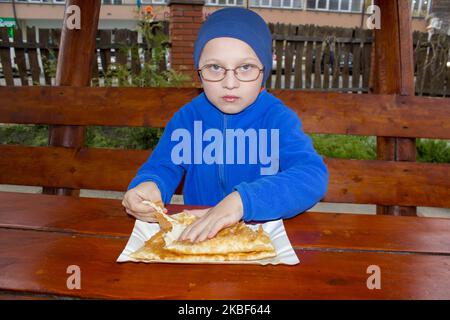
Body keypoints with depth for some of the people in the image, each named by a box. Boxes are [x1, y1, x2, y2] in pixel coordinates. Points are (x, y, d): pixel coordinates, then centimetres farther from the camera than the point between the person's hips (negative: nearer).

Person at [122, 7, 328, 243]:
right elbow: (162, 167, 2)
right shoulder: (187, 117, 3)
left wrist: (243, 200, -36)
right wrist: (149, 186, -24)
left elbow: (313, 176, -21)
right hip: (193, 236, 3)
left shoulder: (278, 118, -8)